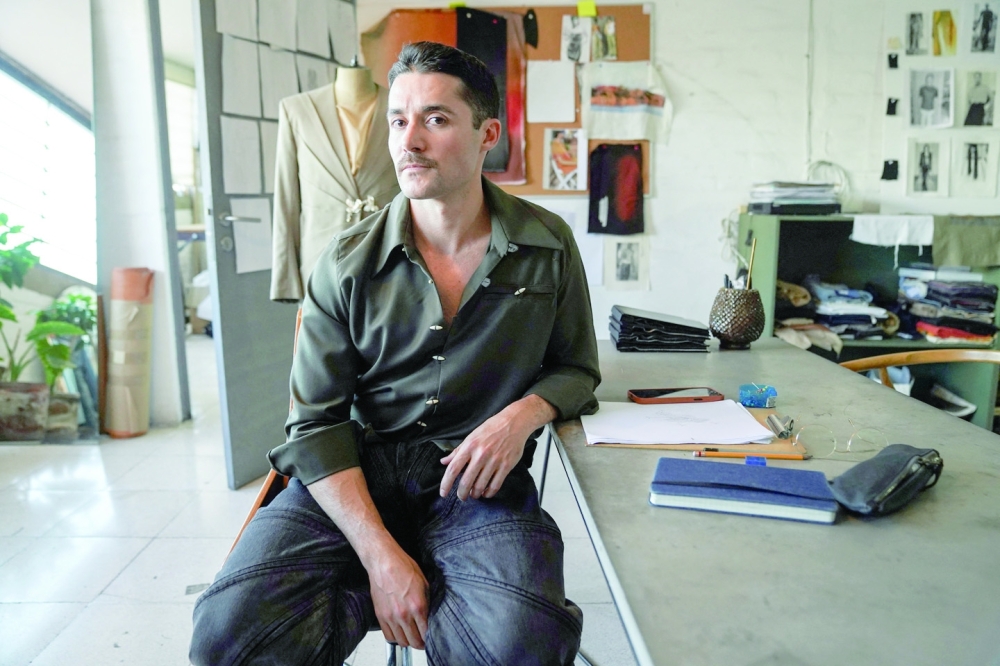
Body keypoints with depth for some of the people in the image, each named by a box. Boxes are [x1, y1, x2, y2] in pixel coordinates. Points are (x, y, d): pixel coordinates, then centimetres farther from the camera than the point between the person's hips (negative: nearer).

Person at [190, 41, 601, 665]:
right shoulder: (347, 263, -3)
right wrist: (380, 555, -17)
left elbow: (575, 369, 12)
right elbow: (318, 422, -4)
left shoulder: (549, 245, 0)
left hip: (478, 478, 1)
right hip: (355, 475, 0)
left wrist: (522, 415, -12)